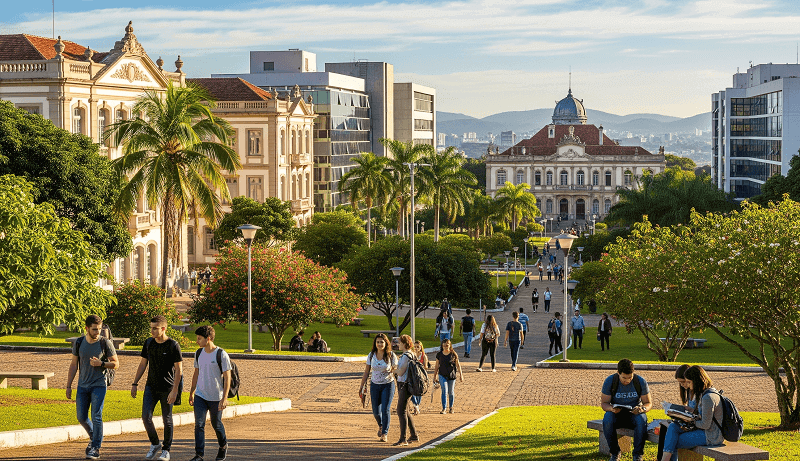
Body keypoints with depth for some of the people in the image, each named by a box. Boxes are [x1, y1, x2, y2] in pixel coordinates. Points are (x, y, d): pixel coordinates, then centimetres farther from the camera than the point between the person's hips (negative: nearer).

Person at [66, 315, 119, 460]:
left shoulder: (105, 343, -7)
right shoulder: (79, 343, 2)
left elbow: (116, 364, -1)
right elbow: (73, 365, 9)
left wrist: (100, 363, -19)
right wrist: (68, 386, 6)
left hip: (99, 385, -4)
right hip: (83, 386, 4)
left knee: (96, 417, -10)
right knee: (81, 417, 6)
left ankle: (96, 449, -3)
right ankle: (94, 438, 31)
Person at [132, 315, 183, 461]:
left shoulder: (173, 345, -11)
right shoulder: (149, 342, 4)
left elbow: (178, 369, -10)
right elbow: (143, 364, 13)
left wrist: (174, 390, -16)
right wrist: (135, 384, 9)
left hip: (167, 389, -4)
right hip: (151, 387, 4)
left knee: (167, 420, 3)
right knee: (146, 416, -8)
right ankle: (154, 444, 12)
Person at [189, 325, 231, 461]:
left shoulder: (221, 355, -14)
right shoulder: (199, 353, 4)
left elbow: (227, 377, -13)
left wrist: (224, 398, -18)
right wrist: (191, 392, 19)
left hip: (216, 397, -4)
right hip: (200, 395, 4)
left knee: (216, 424, 11)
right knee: (199, 425, -8)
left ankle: (223, 447, 38)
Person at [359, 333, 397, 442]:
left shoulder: (391, 355, -8)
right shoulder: (371, 355, 0)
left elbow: (396, 371, -3)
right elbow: (366, 372, 7)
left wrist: (398, 385, -9)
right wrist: (362, 386, 7)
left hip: (388, 385, -3)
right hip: (375, 385, 3)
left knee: (385, 410, -11)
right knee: (376, 411, 6)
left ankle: (385, 434, 1)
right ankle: (381, 425, 38)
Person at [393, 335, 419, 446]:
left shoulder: (406, 356, -18)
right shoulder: (412, 354, 13)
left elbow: (400, 372, -17)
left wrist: (398, 366, 0)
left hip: (404, 385, -11)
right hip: (403, 385, 11)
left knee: (401, 411, -10)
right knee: (406, 411, 17)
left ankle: (403, 439, -11)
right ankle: (414, 436, 25)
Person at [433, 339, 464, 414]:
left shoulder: (453, 354, -4)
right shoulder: (439, 354, 0)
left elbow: (458, 365, 2)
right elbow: (437, 365, 8)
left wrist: (461, 374, 2)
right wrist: (435, 376, 10)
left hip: (452, 375, 0)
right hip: (442, 375, 0)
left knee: (451, 392, 8)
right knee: (444, 391, -12)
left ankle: (451, 407, 26)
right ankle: (444, 408, -10)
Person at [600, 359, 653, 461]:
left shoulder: (641, 382, -9)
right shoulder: (609, 381, -10)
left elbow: (648, 403, -3)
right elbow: (604, 403, -6)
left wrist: (642, 409, -28)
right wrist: (611, 408, -31)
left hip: (634, 414, 0)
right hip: (616, 414, 0)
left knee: (641, 421, -35)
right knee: (607, 420, -34)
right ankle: (615, 453, -18)